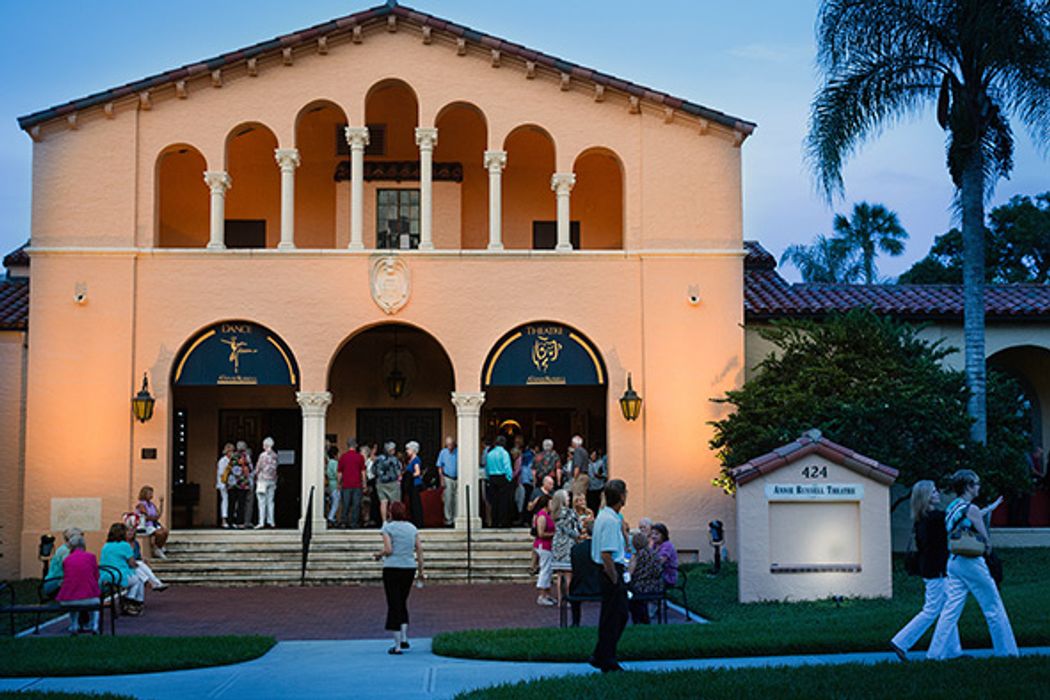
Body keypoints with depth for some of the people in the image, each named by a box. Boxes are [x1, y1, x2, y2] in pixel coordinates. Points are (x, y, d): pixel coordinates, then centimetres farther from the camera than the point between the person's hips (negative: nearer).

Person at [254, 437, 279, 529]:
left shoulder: (263, 455, -11)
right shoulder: (275, 456, 4)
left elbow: (258, 468, -7)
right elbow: (275, 468, 9)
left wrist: (256, 477, 7)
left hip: (263, 480, -5)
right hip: (272, 480, 5)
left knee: (262, 502, -4)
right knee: (270, 501, 10)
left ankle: (261, 522, -8)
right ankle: (271, 521, 9)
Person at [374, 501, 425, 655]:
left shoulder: (388, 528, -6)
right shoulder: (412, 528, 8)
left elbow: (388, 550, -15)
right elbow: (420, 550, 6)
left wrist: (379, 555, 5)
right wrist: (421, 571, 10)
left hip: (392, 568, -4)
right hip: (409, 568, 4)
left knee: (394, 605, 0)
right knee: (402, 602, 21)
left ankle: (397, 645, -1)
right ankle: (404, 638, 14)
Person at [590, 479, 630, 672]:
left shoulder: (605, 516, 12)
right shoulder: (610, 520, -21)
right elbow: (606, 555, -25)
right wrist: (615, 580, -19)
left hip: (612, 572, 10)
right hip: (612, 571, -10)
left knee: (621, 615, 17)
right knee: (611, 619, -1)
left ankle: (600, 657, 23)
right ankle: (606, 663, 8)